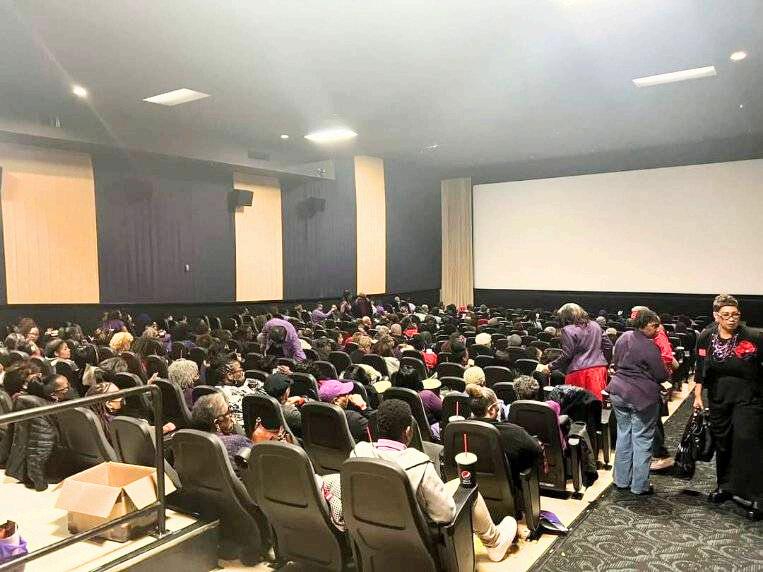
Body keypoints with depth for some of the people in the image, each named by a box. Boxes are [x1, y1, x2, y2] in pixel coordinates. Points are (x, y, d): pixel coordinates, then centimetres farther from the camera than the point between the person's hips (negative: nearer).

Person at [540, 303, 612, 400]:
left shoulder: (568, 330, -8)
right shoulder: (595, 326, 13)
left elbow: (566, 355, -12)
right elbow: (608, 346, 13)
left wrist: (550, 367, -4)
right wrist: (604, 363, 23)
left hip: (579, 371, -6)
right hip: (599, 368, 6)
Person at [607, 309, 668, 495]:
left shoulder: (623, 338, 6)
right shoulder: (649, 346, -17)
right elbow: (661, 376, -12)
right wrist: (667, 372, 8)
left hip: (619, 392, 7)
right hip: (642, 397, -7)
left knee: (623, 436, 15)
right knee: (642, 441, 3)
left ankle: (621, 481, 23)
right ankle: (639, 486, 11)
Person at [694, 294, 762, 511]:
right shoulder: (705, 337, -1)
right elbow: (700, 370, 7)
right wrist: (697, 396, 8)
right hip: (718, 399, 4)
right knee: (722, 442, 14)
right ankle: (725, 486, 31)